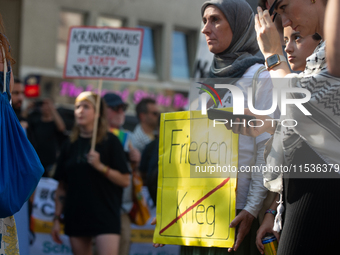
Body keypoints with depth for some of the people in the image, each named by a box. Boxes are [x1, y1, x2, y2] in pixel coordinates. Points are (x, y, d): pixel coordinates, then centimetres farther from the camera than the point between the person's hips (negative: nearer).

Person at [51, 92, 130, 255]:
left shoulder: (110, 142, 0)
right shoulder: (70, 145, 11)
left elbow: (125, 180, -5)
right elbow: (62, 186, 13)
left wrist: (100, 166, -17)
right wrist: (57, 218, 9)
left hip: (106, 215, -4)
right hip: (76, 216, 4)